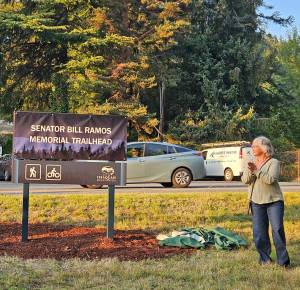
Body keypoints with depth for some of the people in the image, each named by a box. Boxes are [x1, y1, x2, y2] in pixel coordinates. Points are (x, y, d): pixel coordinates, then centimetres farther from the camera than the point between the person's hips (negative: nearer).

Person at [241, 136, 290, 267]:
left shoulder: (274, 162, -4)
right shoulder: (251, 163, 10)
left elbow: (271, 179, -19)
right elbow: (245, 180, -2)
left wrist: (257, 170, -26)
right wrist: (250, 171, -21)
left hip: (274, 201, -4)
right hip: (256, 201, 5)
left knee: (277, 229, -9)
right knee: (259, 232, 5)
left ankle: (283, 260, 0)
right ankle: (264, 258, 18)